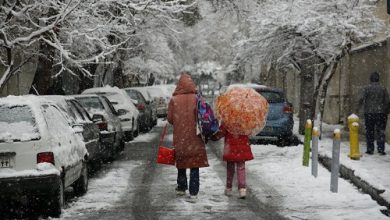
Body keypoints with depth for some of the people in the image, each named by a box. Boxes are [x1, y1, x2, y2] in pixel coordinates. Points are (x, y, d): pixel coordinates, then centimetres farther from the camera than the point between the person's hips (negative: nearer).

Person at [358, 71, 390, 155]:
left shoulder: (367, 88, -4)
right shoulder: (383, 88, 2)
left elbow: (362, 99, -10)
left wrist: (358, 107, 3)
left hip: (369, 113, -1)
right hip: (381, 113, 1)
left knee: (370, 132, 6)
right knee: (381, 131, 3)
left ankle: (370, 149, 8)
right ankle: (381, 149, -4)